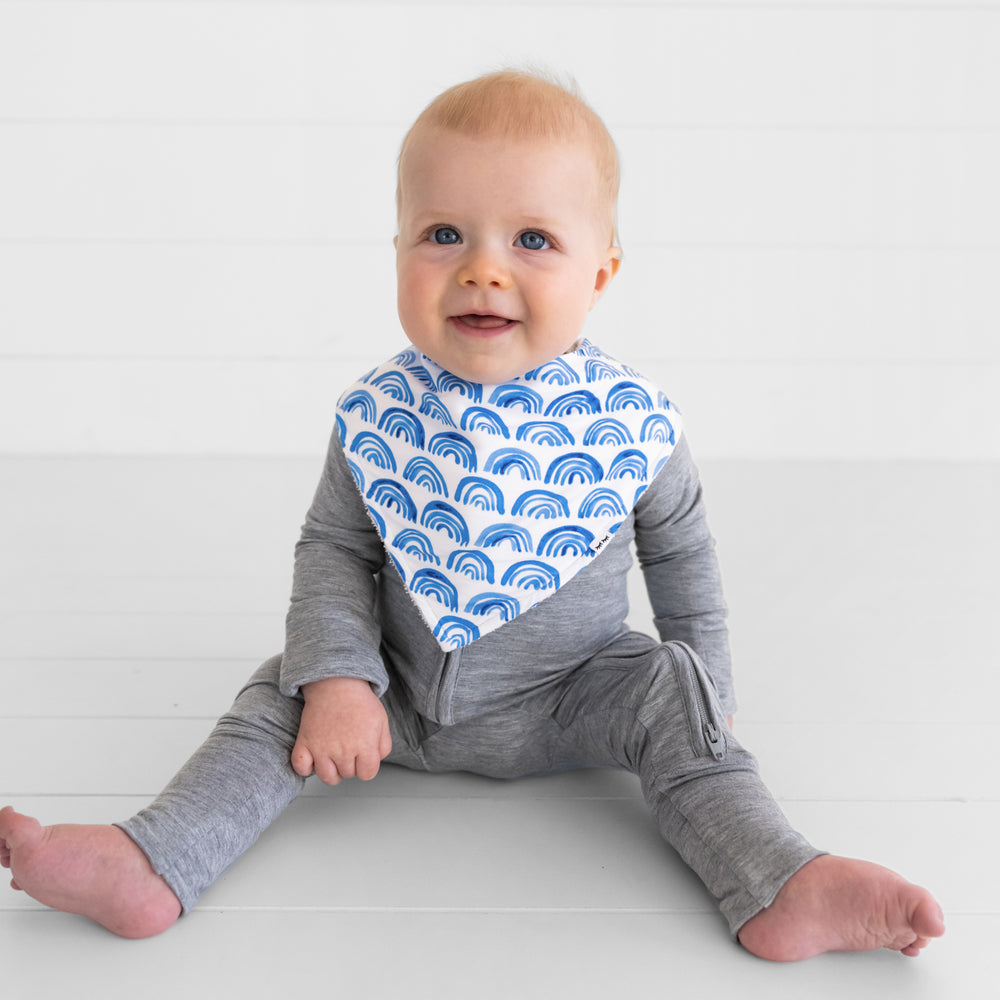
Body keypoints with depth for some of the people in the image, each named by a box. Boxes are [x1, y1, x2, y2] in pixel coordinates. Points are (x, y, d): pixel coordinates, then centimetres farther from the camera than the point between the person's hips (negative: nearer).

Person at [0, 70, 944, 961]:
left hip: (567, 696, -1)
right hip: (402, 699, 2)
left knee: (669, 697, -22)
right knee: (284, 692, -10)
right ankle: (151, 864, -7)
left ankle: (784, 889, -23)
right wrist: (336, 679, -17)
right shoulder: (376, 416, -14)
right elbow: (333, 548, -5)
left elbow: (680, 557, -1)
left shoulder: (632, 421, -17)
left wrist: (703, 689, 5)